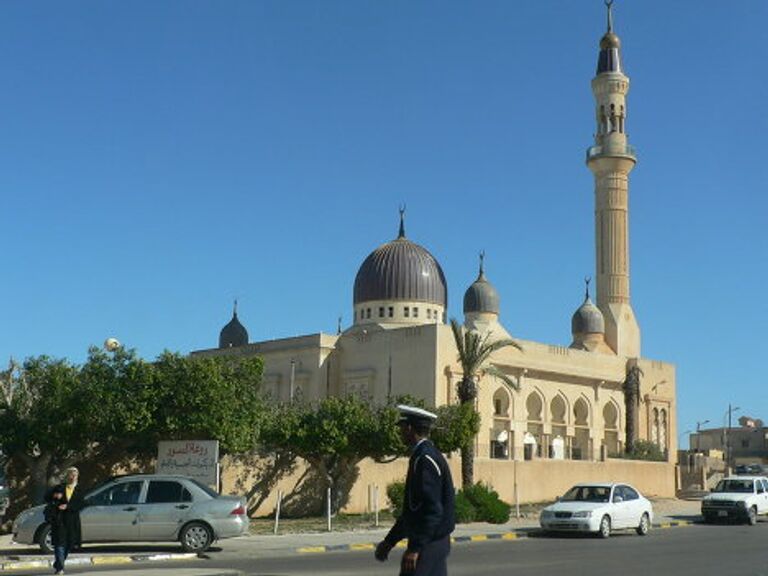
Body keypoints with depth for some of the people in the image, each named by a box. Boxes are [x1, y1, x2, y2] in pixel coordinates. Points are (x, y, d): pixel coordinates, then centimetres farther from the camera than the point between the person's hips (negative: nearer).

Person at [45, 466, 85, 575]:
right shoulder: (59, 488, 9)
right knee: (60, 543, -11)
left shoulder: (79, 490, 10)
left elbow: (79, 506, 1)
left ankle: (57, 564, 22)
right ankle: (60, 568, -13)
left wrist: (67, 506, -13)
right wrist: (54, 496, -10)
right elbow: (46, 498, 10)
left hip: (72, 521, 2)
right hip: (59, 519, -2)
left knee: (69, 544, 4)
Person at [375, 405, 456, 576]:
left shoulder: (425, 460, -17)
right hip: (436, 543, 10)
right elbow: (412, 509, 20)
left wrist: (415, 548, -24)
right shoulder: (430, 455, 14)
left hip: (427, 545, -10)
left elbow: (432, 509, -24)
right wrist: (389, 541, 20)